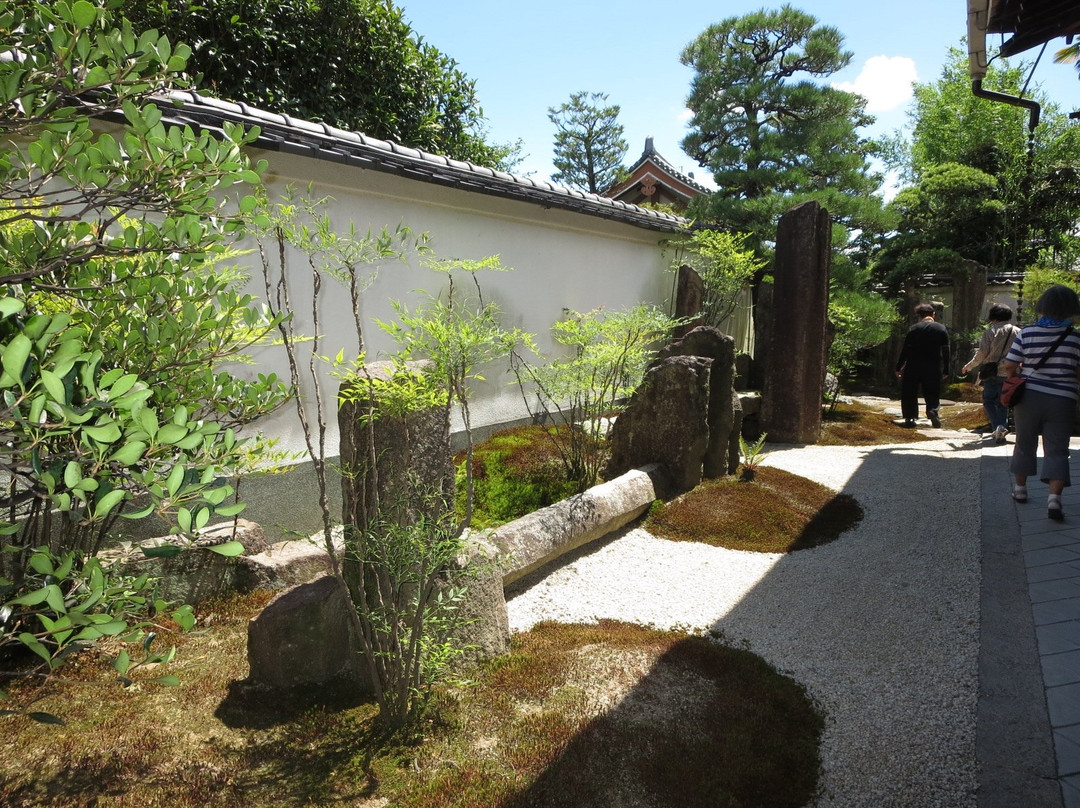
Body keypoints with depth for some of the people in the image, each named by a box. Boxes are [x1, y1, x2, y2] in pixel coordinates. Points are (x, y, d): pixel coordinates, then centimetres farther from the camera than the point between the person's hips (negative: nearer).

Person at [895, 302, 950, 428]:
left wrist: (899, 367, 1)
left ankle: (909, 418, 1)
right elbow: (945, 351, 4)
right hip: (934, 368, 2)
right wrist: (946, 370, 8)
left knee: (909, 393, 8)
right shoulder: (941, 329, 4)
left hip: (913, 367, -1)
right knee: (932, 393, 10)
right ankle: (933, 411, -15)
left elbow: (905, 350, -4)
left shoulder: (913, 329, -3)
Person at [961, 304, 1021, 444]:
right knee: (1003, 403, 16)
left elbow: (982, 353, -8)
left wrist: (969, 366, 5)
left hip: (993, 373, -4)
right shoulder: (1017, 332, 4)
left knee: (988, 400, 6)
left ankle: (998, 426, -13)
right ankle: (1003, 427, 16)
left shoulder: (991, 331, -6)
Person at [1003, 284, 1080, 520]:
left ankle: (1020, 488, 30)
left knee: (1024, 443, 17)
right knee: (1057, 450, 2)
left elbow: (1010, 366, -5)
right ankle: (1054, 497, -11)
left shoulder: (1026, 333, -5)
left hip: (1029, 397, 1)